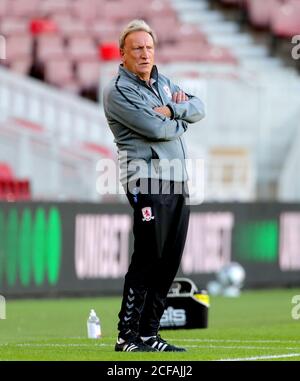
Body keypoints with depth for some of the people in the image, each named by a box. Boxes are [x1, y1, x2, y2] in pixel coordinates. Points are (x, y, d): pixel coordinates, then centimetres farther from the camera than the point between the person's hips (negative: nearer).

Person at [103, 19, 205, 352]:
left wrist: (171, 109, -7)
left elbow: (198, 109, 11)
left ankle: (148, 334, 13)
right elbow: (155, 129, -17)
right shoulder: (118, 91, -7)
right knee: (147, 260, -10)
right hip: (148, 183, -8)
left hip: (177, 181, 8)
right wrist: (179, 122, 2)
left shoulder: (163, 83, 20)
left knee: (169, 262, 7)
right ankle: (127, 337, -5)